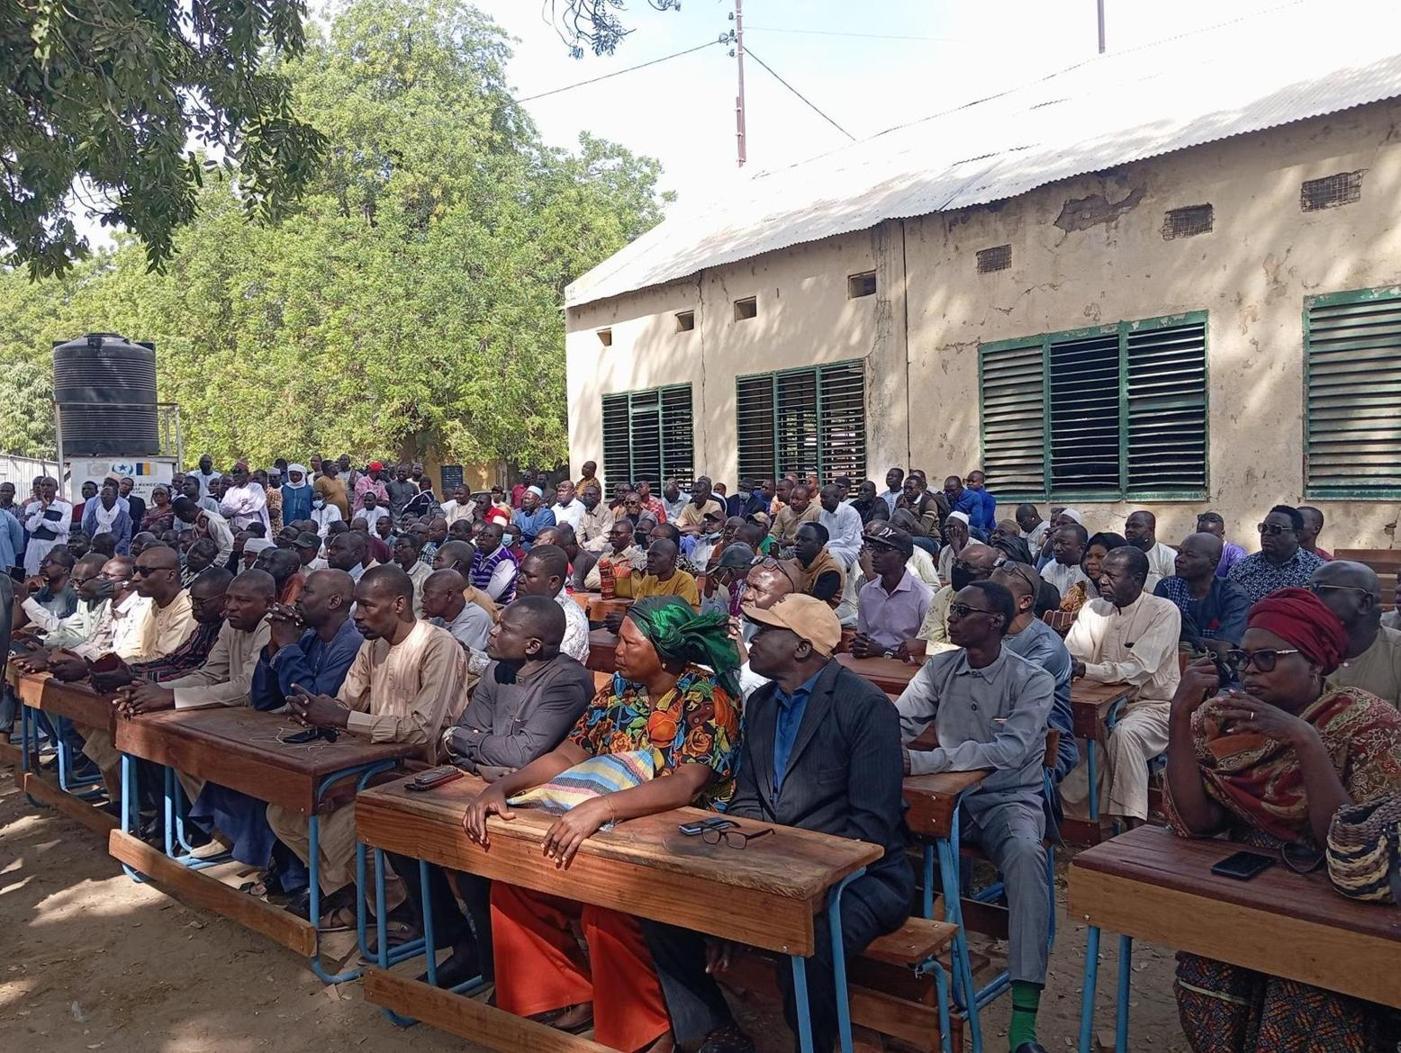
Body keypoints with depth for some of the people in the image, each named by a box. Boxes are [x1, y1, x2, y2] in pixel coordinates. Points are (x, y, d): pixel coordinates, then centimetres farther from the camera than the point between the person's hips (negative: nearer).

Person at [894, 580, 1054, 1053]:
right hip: (950, 795, 3)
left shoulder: (1033, 681, -8)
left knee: (1025, 855, -36)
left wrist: (920, 761, -32)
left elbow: (1009, 751, -23)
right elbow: (899, 723, 3)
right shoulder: (939, 668, 6)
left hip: (1009, 798, -3)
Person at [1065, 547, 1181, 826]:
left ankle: (1134, 825, -27)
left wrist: (1084, 669, -36)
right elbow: (1069, 659, -2)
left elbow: (1136, 671, -24)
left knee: (1125, 733, -35)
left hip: (1152, 705, -5)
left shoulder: (1164, 612, -12)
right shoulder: (1093, 609, 7)